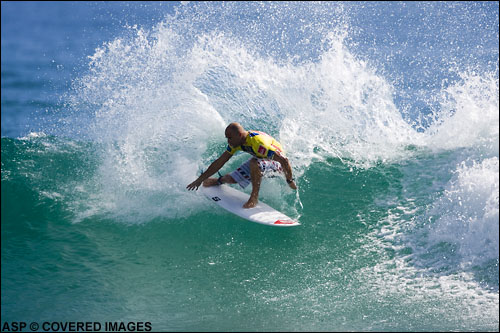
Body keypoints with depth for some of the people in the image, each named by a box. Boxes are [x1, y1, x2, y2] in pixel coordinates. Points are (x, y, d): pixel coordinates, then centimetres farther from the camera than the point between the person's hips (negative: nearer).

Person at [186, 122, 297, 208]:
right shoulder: (236, 142, -14)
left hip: (277, 162, -7)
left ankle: (254, 198, -23)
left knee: (254, 163, -38)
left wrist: (290, 181, -27)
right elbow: (219, 162, -4)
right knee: (231, 179, 2)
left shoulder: (257, 143, -39)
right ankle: (220, 181, 39)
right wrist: (200, 179, -2)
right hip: (259, 159, 7)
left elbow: (284, 160, -37)